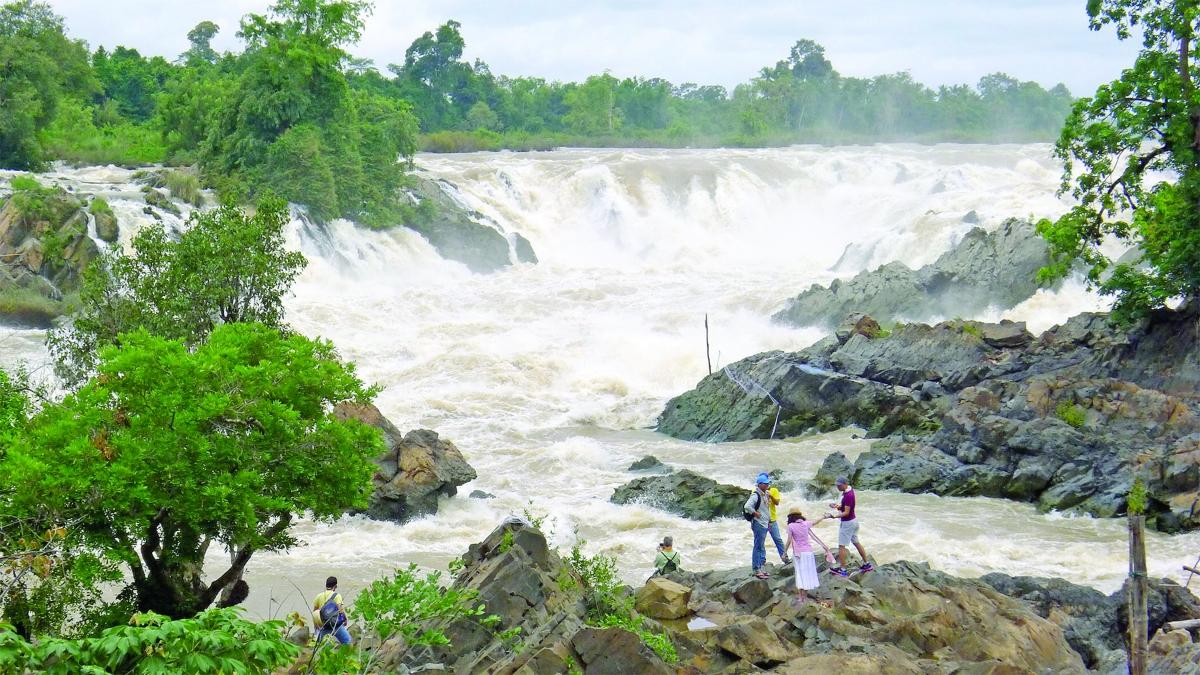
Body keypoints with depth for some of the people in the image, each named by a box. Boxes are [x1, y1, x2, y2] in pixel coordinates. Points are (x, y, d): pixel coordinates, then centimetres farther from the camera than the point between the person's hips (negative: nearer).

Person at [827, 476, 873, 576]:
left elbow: (846, 512, -28)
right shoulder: (849, 489, 2)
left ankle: (842, 570, 3)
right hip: (854, 520, 10)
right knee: (856, 543, 20)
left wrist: (834, 516, -38)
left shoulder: (848, 495, -27)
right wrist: (838, 505, -3)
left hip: (847, 523, -10)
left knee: (841, 546, -1)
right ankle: (867, 564, 28)